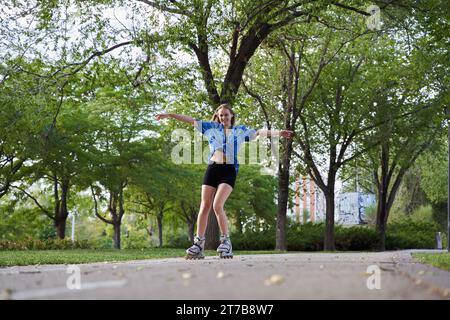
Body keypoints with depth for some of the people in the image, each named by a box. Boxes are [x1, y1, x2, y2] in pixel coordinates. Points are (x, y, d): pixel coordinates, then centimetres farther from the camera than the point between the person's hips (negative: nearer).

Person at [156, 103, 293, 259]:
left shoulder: (240, 130, 14)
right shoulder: (211, 127, 16)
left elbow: (258, 132, 5)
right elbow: (191, 120, 13)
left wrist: (277, 133, -7)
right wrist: (170, 115, 10)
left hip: (229, 170, -2)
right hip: (212, 169, 2)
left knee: (217, 206, -18)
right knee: (204, 207, -3)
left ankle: (226, 241, -6)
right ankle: (198, 244, 0)